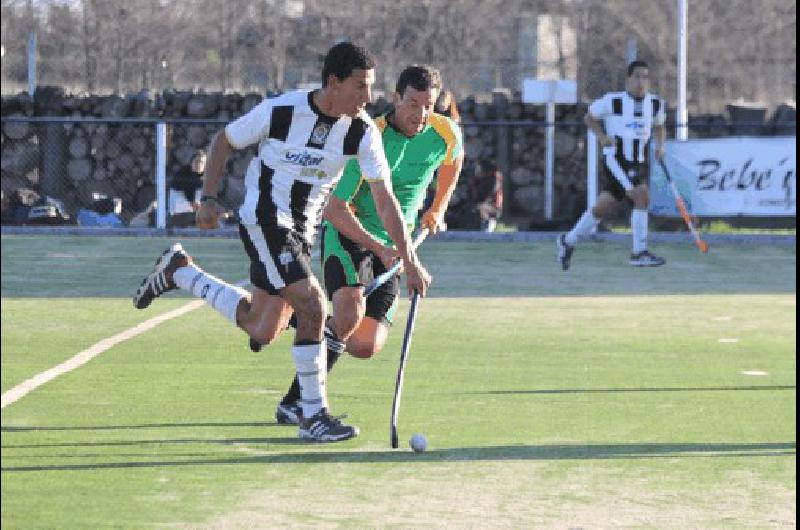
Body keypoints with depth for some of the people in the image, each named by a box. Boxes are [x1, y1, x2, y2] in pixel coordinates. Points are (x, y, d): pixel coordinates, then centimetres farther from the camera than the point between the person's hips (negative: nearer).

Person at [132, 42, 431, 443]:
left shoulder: (362, 131, -9)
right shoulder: (280, 112, -19)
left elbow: (384, 199, -7)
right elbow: (224, 141, -2)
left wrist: (409, 261, -12)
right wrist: (208, 198, -9)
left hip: (301, 229, 6)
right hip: (263, 220, -6)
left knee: (262, 331, 10)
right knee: (311, 305, -19)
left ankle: (178, 271, 29)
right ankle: (313, 416, -8)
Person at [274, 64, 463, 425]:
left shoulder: (445, 134, -5)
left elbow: (453, 159, 23)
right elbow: (335, 209, -23)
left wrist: (437, 209, 19)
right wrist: (378, 248, -33)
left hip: (391, 247, 5)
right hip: (347, 233, -5)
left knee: (366, 346, -8)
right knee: (350, 312, -32)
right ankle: (294, 401, -16)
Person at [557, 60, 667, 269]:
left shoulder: (656, 104, 7)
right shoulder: (613, 101, -7)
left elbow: (659, 126, 24)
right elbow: (589, 117, 7)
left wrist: (660, 145, 4)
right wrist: (602, 136, -9)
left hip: (638, 163, 6)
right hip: (616, 158, -6)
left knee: (603, 207, 11)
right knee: (642, 196, -22)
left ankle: (568, 241, 29)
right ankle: (639, 253, -18)